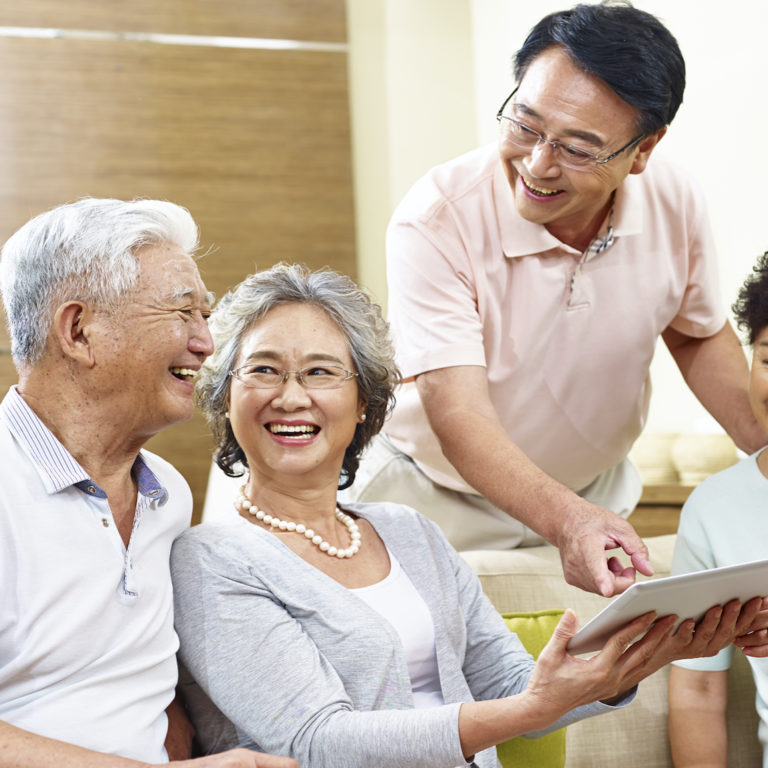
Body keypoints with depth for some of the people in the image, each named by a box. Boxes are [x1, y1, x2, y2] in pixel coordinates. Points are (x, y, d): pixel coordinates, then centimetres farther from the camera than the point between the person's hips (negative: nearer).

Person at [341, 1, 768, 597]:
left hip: (597, 491, 4)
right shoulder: (435, 223, -32)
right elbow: (459, 416, -38)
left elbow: (698, 337, 4)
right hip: (440, 498, -3)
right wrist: (565, 520, -55)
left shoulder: (674, 203, -16)